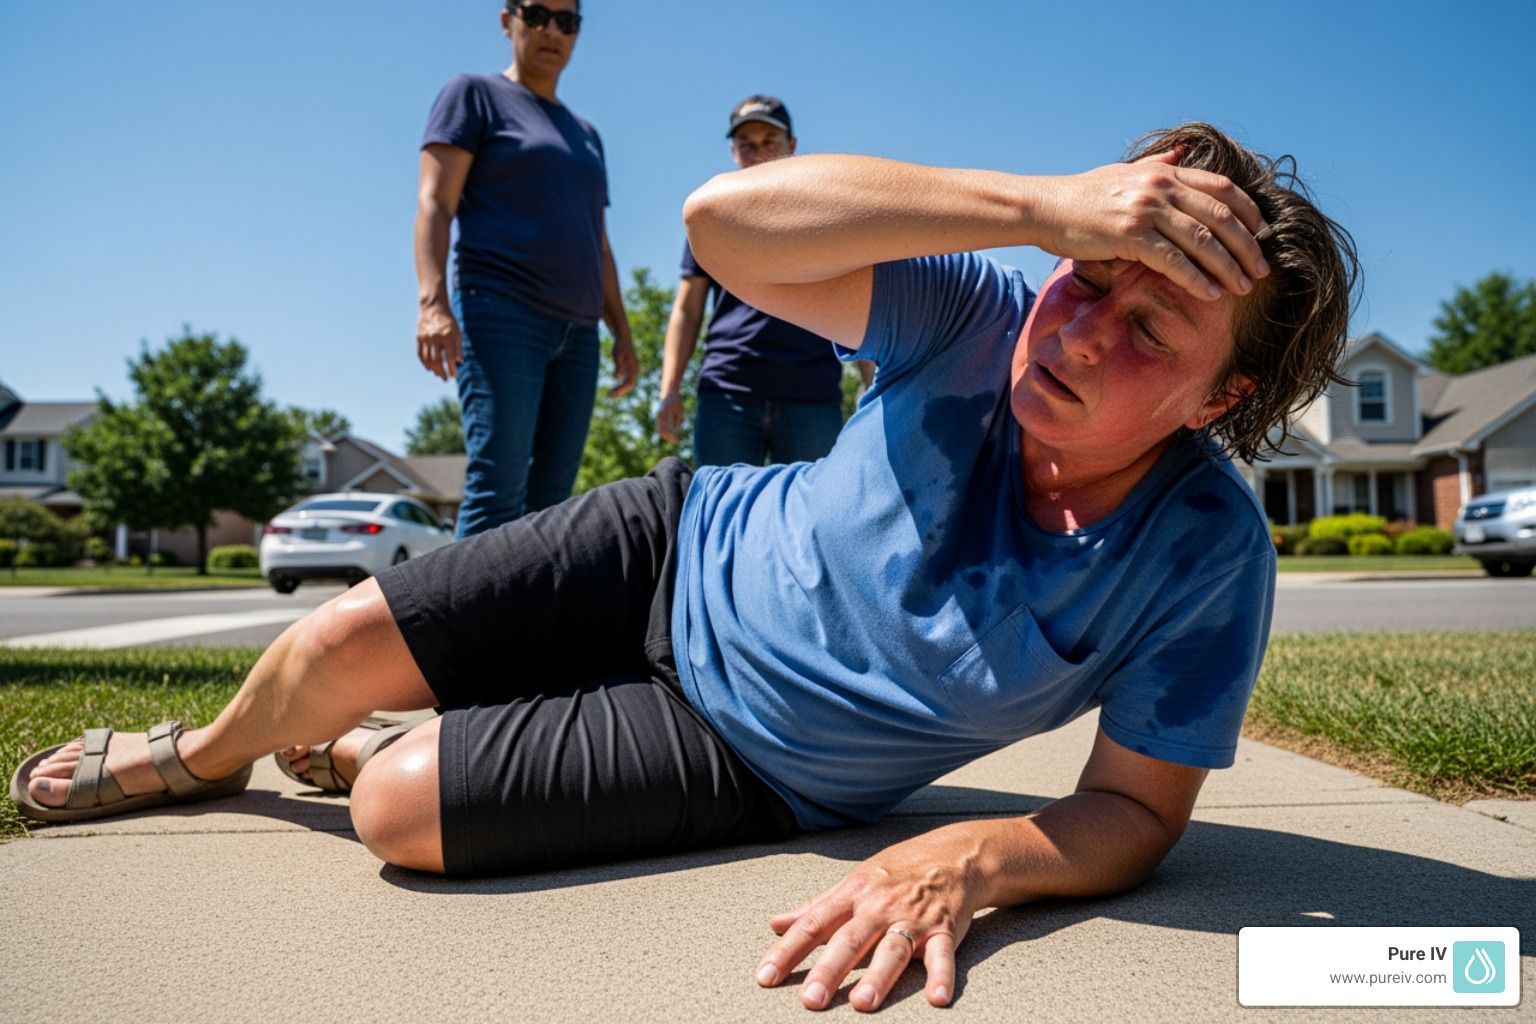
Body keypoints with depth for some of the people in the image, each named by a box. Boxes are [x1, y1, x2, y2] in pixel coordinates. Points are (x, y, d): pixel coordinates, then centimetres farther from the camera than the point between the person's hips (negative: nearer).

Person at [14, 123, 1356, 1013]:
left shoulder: (1208, 560, -24)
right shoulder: (989, 326, -22)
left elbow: (1139, 809, -19)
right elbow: (726, 224, -34)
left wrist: (964, 859, -39)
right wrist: (1044, 202, -43)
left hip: (748, 755, -1)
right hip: (688, 551, 2)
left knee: (401, 809, -12)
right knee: (338, 648, 1)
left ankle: (352, 757, 31)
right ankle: (203, 754, 42)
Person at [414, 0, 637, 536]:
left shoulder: (586, 135, 27)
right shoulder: (475, 95, 8)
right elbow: (434, 204, -3)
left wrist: (622, 331, 15)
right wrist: (433, 302, -19)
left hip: (577, 332, 6)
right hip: (500, 312, -6)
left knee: (551, 495, 0)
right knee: (498, 486, -16)